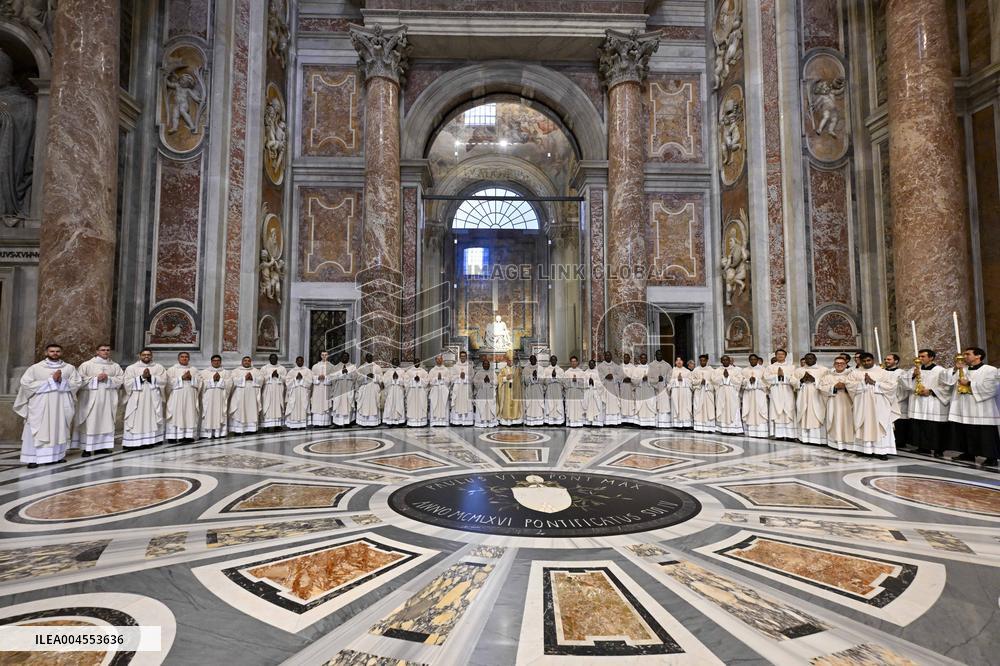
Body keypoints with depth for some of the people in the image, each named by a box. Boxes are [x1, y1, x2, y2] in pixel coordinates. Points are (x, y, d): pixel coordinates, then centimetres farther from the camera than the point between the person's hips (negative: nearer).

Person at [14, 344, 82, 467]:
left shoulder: (69, 368, 6)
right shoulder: (35, 368, 0)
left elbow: (78, 382, 3)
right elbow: (25, 383, -9)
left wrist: (62, 381, -14)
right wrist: (50, 381, -14)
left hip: (61, 405, 2)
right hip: (40, 406, -2)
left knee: (60, 429, 6)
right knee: (38, 431, -2)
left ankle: (58, 455, 13)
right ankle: (33, 458, 0)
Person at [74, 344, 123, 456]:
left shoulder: (115, 366, 10)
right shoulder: (87, 365, 1)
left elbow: (121, 379, 4)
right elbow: (80, 379, -6)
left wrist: (108, 378, -11)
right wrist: (96, 378, -14)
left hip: (108, 400, 4)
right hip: (91, 399, -3)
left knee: (106, 422, 5)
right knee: (90, 423, -4)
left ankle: (101, 446, 13)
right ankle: (87, 448, -1)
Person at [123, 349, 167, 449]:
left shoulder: (158, 367, 10)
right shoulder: (131, 368, 7)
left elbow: (163, 380, -2)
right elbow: (126, 382, -4)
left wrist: (150, 377, -13)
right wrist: (141, 377, -12)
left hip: (153, 399, 1)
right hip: (137, 399, -1)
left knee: (152, 420, 2)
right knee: (136, 420, -5)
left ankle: (151, 440, 5)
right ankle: (134, 442, -4)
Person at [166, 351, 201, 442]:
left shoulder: (194, 369, 15)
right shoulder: (172, 369, 7)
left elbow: (199, 381, 6)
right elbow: (170, 382, -6)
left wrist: (191, 378, -10)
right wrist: (182, 378, -13)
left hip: (190, 397, 3)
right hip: (176, 397, -3)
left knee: (190, 415, -1)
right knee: (176, 415, -7)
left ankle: (188, 435, 0)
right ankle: (173, 436, -6)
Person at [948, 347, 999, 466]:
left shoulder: (990, 370, -3)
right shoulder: (962, 370, 14)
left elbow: (989, 388, -14)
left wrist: (969, 384, -10)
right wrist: (956, 369, -5)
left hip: (982, 411, -6)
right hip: (964, 409, 6)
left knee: (985, 436, -2)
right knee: (966, 433, 10)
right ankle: (968, 454, 19)